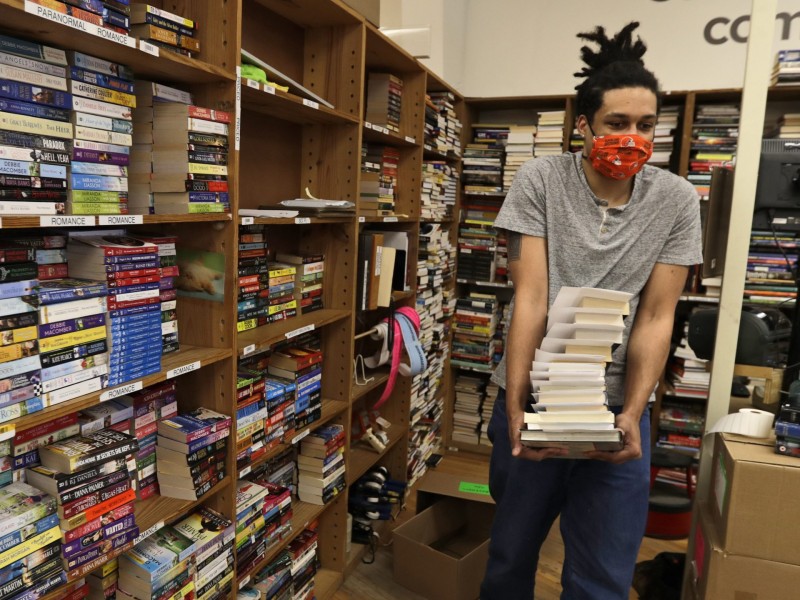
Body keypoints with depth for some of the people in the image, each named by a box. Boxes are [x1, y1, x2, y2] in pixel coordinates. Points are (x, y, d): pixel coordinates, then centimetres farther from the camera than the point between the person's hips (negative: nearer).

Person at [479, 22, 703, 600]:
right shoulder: (540, 180, -7)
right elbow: (530, 299, -12)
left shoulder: (676, 200, -3)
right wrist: (515, 405, -17)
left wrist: (632, 413, -14)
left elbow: (655, 317, -3)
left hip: (617, 408, 1)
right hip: (530, 398, 0)